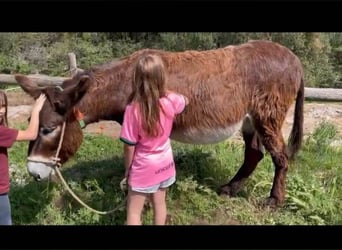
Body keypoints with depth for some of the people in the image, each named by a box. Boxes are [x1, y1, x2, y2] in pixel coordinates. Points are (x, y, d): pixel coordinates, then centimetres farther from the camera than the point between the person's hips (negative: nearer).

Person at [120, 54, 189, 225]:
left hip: (143, 168, -4)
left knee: (134, 212, 10)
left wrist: (127, 170, -2)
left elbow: (129, 146, -17)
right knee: (159, 204, 22)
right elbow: (186, 100, 14)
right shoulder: (171, 101, -13)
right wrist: (164, 90, 9)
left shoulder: (133, 109, -25)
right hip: (165, 164, 4)